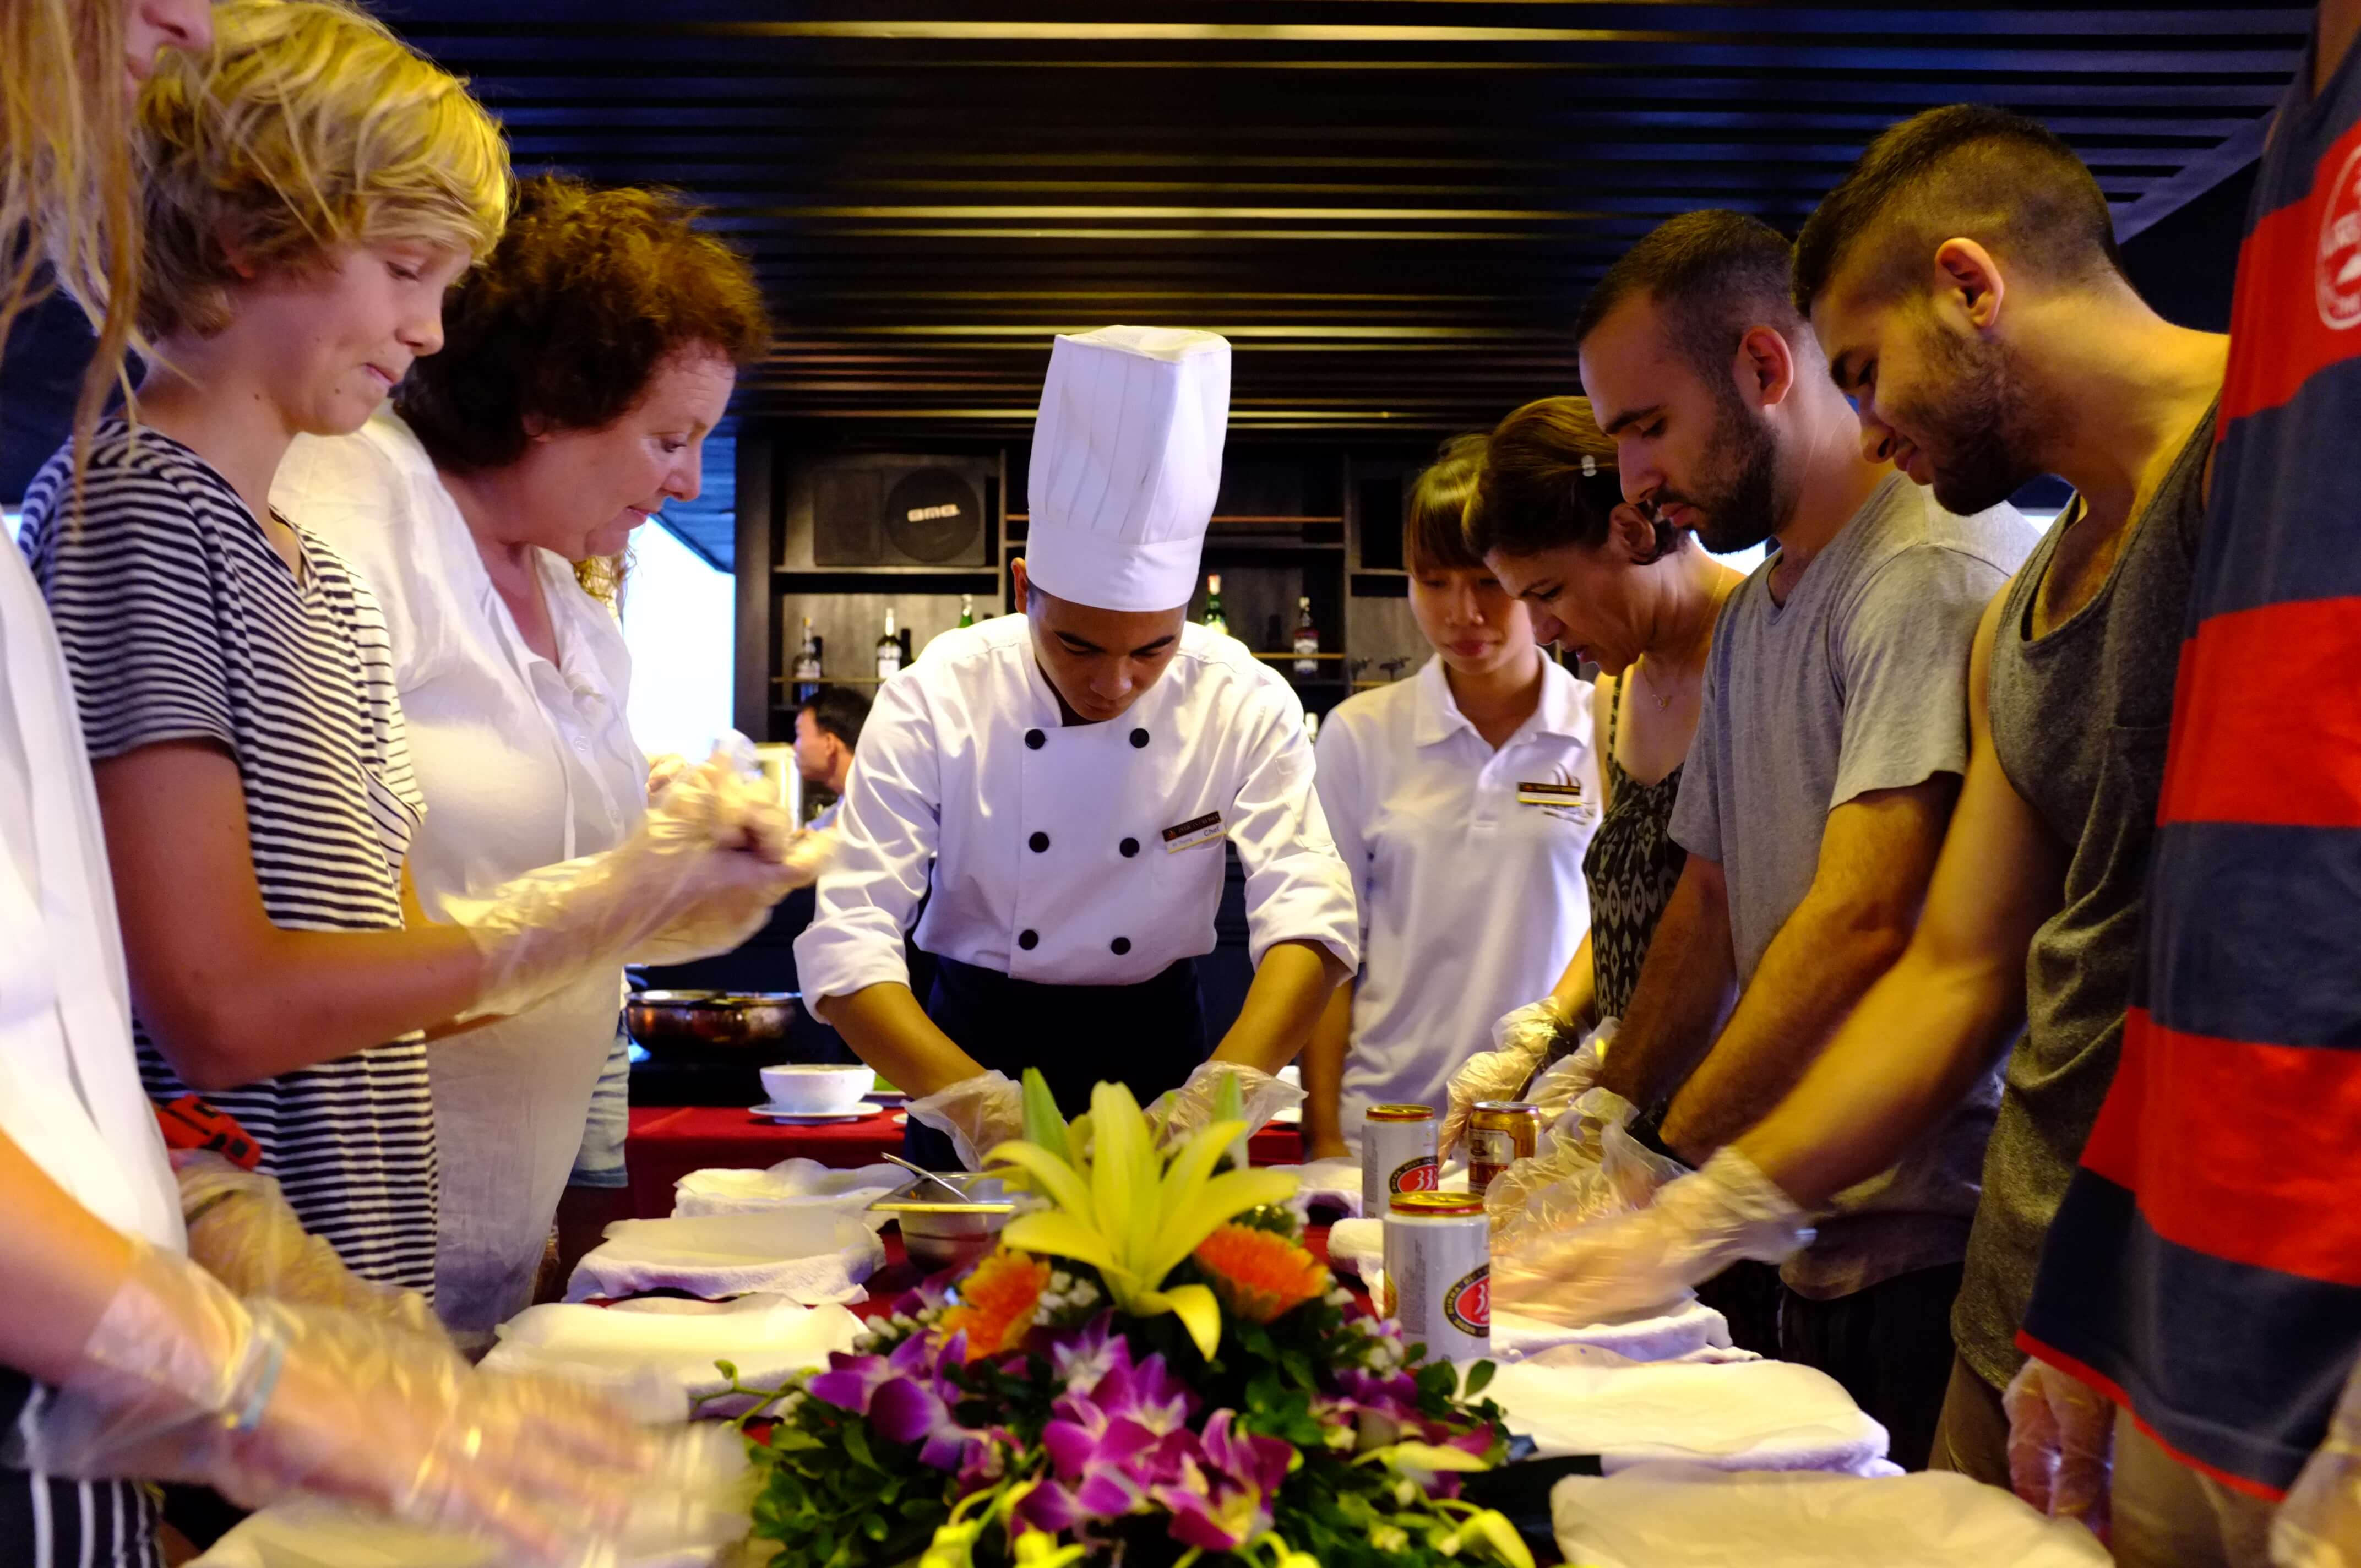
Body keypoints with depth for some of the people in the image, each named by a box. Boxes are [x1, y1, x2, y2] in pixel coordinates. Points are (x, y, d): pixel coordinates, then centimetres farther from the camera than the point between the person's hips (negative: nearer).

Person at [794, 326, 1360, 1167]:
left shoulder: (1247, 705, -10)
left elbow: (1309, 911, -18)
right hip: (976, 1044, -1)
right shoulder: (932, 700, -14)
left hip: (1159, 1050, 1)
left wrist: (1229, 1087, -36)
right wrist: (973, 1099, -35)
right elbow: (846, 939, -19)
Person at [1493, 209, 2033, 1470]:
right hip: (1818, 1241, 8)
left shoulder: (1937, 569, -15)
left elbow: (1864, 925, -22)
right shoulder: (1749, 619, 16)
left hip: (1939, 1241, -8)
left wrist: (1662, 1185, -21)